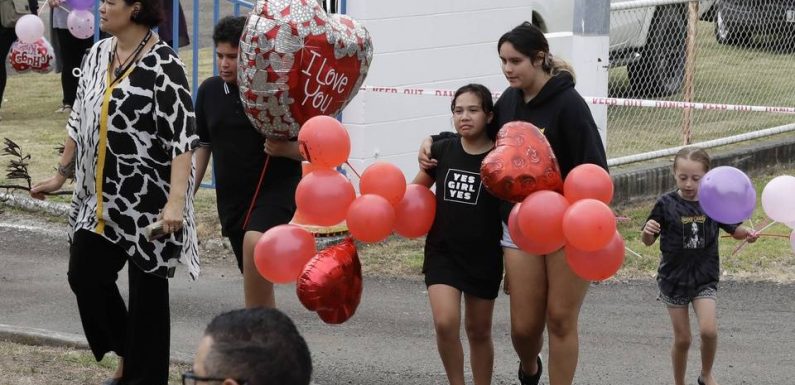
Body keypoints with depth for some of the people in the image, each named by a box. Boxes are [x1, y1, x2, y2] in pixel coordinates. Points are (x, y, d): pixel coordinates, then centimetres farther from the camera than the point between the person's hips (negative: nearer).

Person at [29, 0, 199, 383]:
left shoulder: (162, 65, -17)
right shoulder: (97, 54, 7)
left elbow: (183, 136, -21)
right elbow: (81, 118, 18)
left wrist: (176, 200, -29)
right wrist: (61, 174, 21)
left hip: (148, 202, -8)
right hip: (100, 199, 8)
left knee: (146, 288, 3)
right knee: (84, 276, 11)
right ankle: (128, 354, 31)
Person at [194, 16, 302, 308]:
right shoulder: (209, 91, 5)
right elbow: (202, 146, 15)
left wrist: (285, 149, -23)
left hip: (277, 189, -5)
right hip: (231, 198, 5)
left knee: (255, 243, -33)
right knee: (257, 279, 9)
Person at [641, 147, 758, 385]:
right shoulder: (666, 204, -9)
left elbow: (733, 229, 9)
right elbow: (648, 242, -2)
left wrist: (746, 233, -12)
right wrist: (648, 231, -24)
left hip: (705, 278, 1)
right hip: (674, 278, 0)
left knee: (709, 331, -15)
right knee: (682, 339, 5)